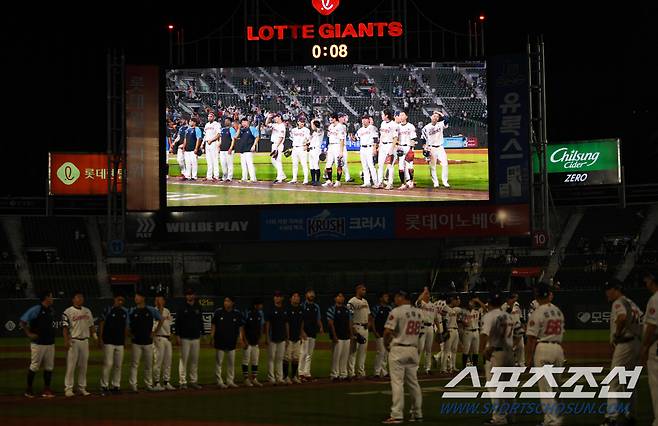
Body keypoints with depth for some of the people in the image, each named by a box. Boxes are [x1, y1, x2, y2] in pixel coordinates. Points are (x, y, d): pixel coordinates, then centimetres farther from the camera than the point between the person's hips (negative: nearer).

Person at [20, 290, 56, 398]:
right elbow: (22, 322, -10)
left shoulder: (51, 310, 12)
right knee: (34, 367, -1)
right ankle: (29, 389, 9)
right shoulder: (35, 310, -10)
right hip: (38, 343, -7)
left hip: (50, 343, 7)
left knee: (49, 367, 7)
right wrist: (29, 334, -13)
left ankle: (47, 390, 14)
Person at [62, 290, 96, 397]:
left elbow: (91, 325, 19)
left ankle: (82, 388, 14)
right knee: (71, 365, -5)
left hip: (85, 340, 6)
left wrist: (95, 337, 10)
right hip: (73, 341, -6)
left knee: (83, 366, 8)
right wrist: (66, 341, -19)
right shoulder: (68, 312, -5)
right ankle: (68, 389, -2)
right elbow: (65, 327, -10)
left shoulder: (87, 311, 14)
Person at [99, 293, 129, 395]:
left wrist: (125, 340, 17)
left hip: (120, 343, 6)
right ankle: (104, 386, -2)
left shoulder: (125, 311, 12)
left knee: (118, 365, 7)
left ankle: (115, 386, 15)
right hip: (108, 342, -6)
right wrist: (100, 338, -10)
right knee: (108, 364, -10)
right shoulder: (108, 310, -5)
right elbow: (101, 324, -5)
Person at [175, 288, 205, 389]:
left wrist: (201, 335, 12)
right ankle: (182, 382, -3)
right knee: (184, 359, -6)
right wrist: (178, 336, -10)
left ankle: (194, 381, 13)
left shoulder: (198, 308, 11)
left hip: (196, 338, 4)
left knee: (195, 360, 7)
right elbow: (177, 323, -3)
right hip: (185, 338, -4)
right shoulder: (182, 308, -1)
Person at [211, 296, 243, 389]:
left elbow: (240, 327, 6)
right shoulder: (218, 312, -2)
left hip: (232, 342, 2)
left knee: (231, 362, 8)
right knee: (219, 362, 0)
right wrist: (212, 338, -3)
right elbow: (213, 326, 2)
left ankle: (230, 381, 16)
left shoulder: (237, 314, 2)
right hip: (220, 342, -2)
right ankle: (219, 381, 6)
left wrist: (240, 338, -5)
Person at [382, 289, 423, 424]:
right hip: (413, 349, 7)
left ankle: (397, 415, -11)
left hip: (398, 350, -7)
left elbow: (387, 332, -13)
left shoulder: (396, 311, -11)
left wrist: (386, 345, 3)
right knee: (413, 382, 13)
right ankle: (417, 413, 17)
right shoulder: (418, 313, 11)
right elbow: (419, 332, 14)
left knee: (397, 382, -7)